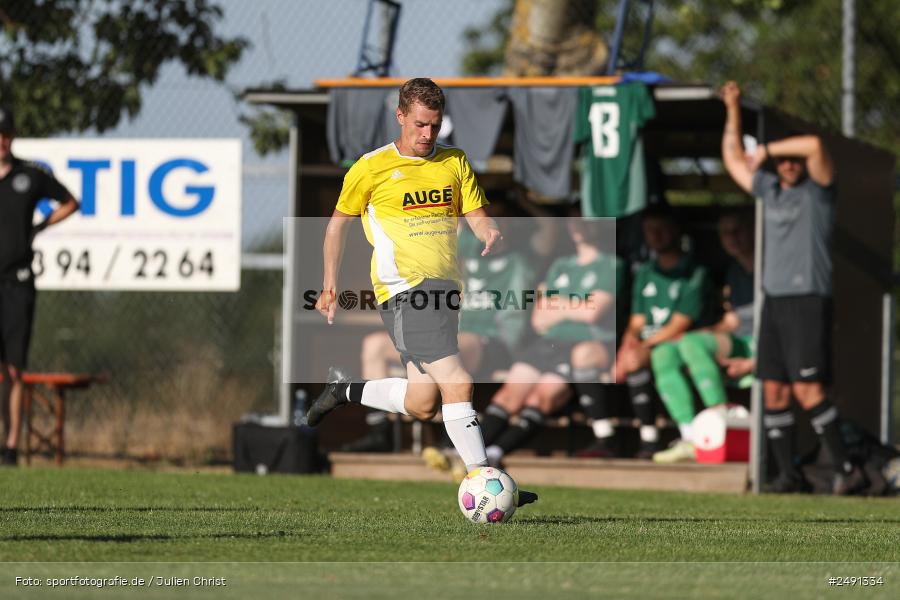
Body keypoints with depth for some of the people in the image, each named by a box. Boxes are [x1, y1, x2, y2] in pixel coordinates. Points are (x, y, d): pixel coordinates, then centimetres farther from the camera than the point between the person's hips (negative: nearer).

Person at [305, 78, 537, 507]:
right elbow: (339, 223, 11)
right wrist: (329, 286, 8)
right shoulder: (371, 167, 1)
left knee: (422, 405, 6)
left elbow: (476, 215, 11)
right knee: (457, 385, -18)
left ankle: (344, 390, 29)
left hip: (444, 290, 6)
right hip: (404, 290, -6)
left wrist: (491, 233, -13)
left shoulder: (454, 163, 14)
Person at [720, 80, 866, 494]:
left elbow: (815, 145, -19)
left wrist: (766, 149, -9)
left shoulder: (817, 189, 0)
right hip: (774, 301, 7)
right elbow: (733, 160, 31)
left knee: (806, 390, -16)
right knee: (774, 393, 3)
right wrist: (733, 111, 28)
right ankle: (788, 473, 7)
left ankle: (846, 469, -15)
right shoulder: (769, 189, 17)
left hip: (808, 301, -7)